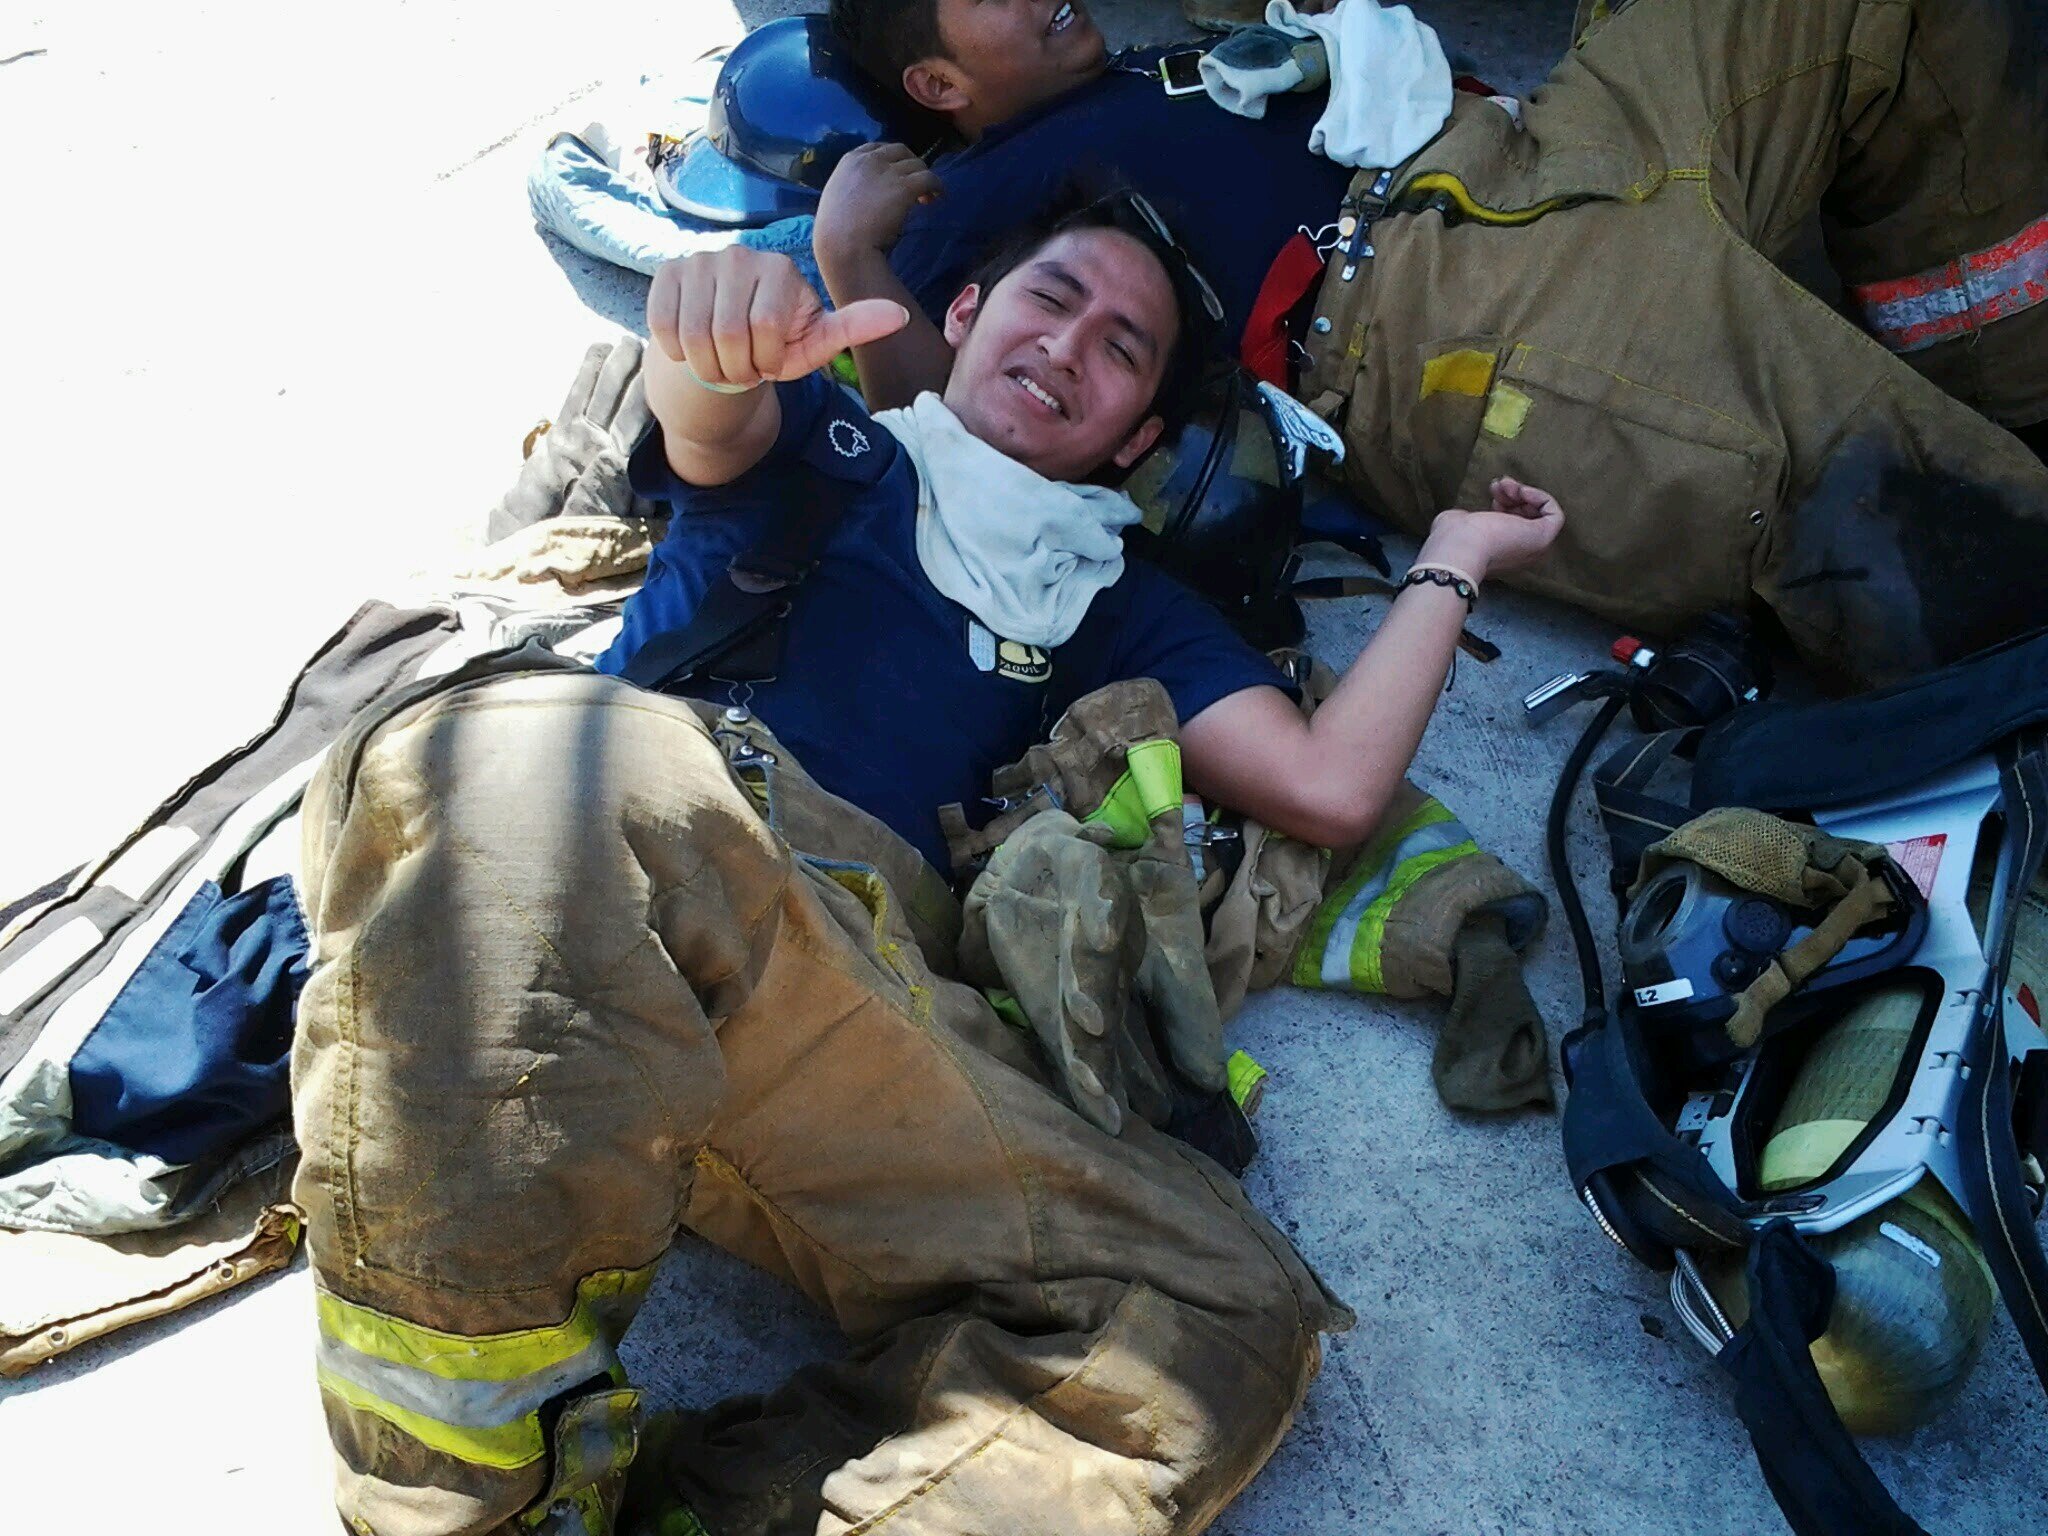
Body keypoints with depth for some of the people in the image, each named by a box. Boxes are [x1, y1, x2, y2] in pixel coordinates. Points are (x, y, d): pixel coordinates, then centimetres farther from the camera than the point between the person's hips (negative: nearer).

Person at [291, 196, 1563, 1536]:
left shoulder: (1114, 603, 31)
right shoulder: (824, 444, 27)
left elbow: (1330, 787, 16)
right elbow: (716, 431, 1)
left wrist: (1450, 563, 28)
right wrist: (713, 348, -23)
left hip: (866, 999, 2)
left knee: (1227, 1315, -19)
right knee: (541, 747, -39)